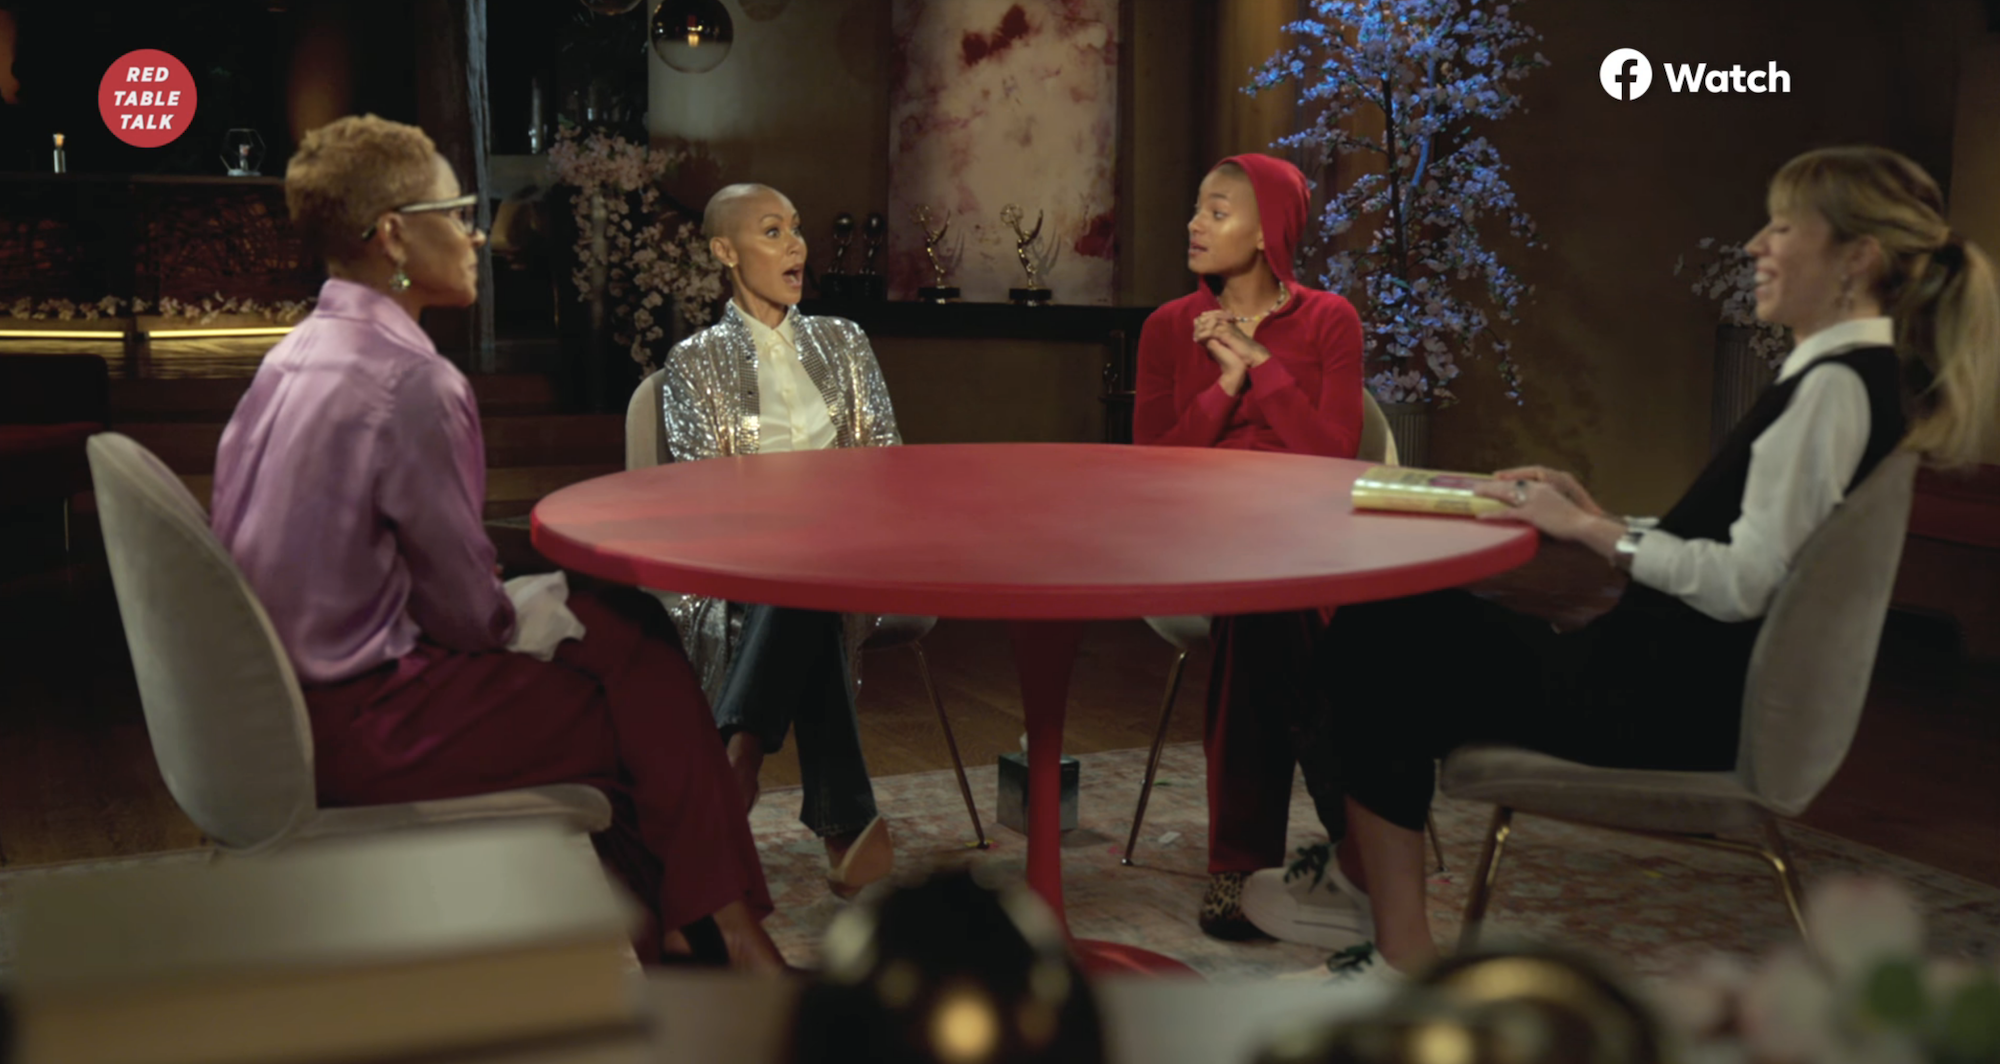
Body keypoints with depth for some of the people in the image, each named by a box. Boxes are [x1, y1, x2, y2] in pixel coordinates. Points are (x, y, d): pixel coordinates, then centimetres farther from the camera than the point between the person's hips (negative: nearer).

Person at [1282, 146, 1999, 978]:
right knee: (1387, 630, 9)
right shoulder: (1848, 374, 14)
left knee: (1384, 660, -5)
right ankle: (1360, 873, 13)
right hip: (1688, 683, 10)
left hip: (1675, 707, -10)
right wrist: (1599, 518, 8)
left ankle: (1403, 954, 3)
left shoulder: (1836, 386, -17)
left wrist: (1597, 532, -14)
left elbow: (1747, 582, -23)